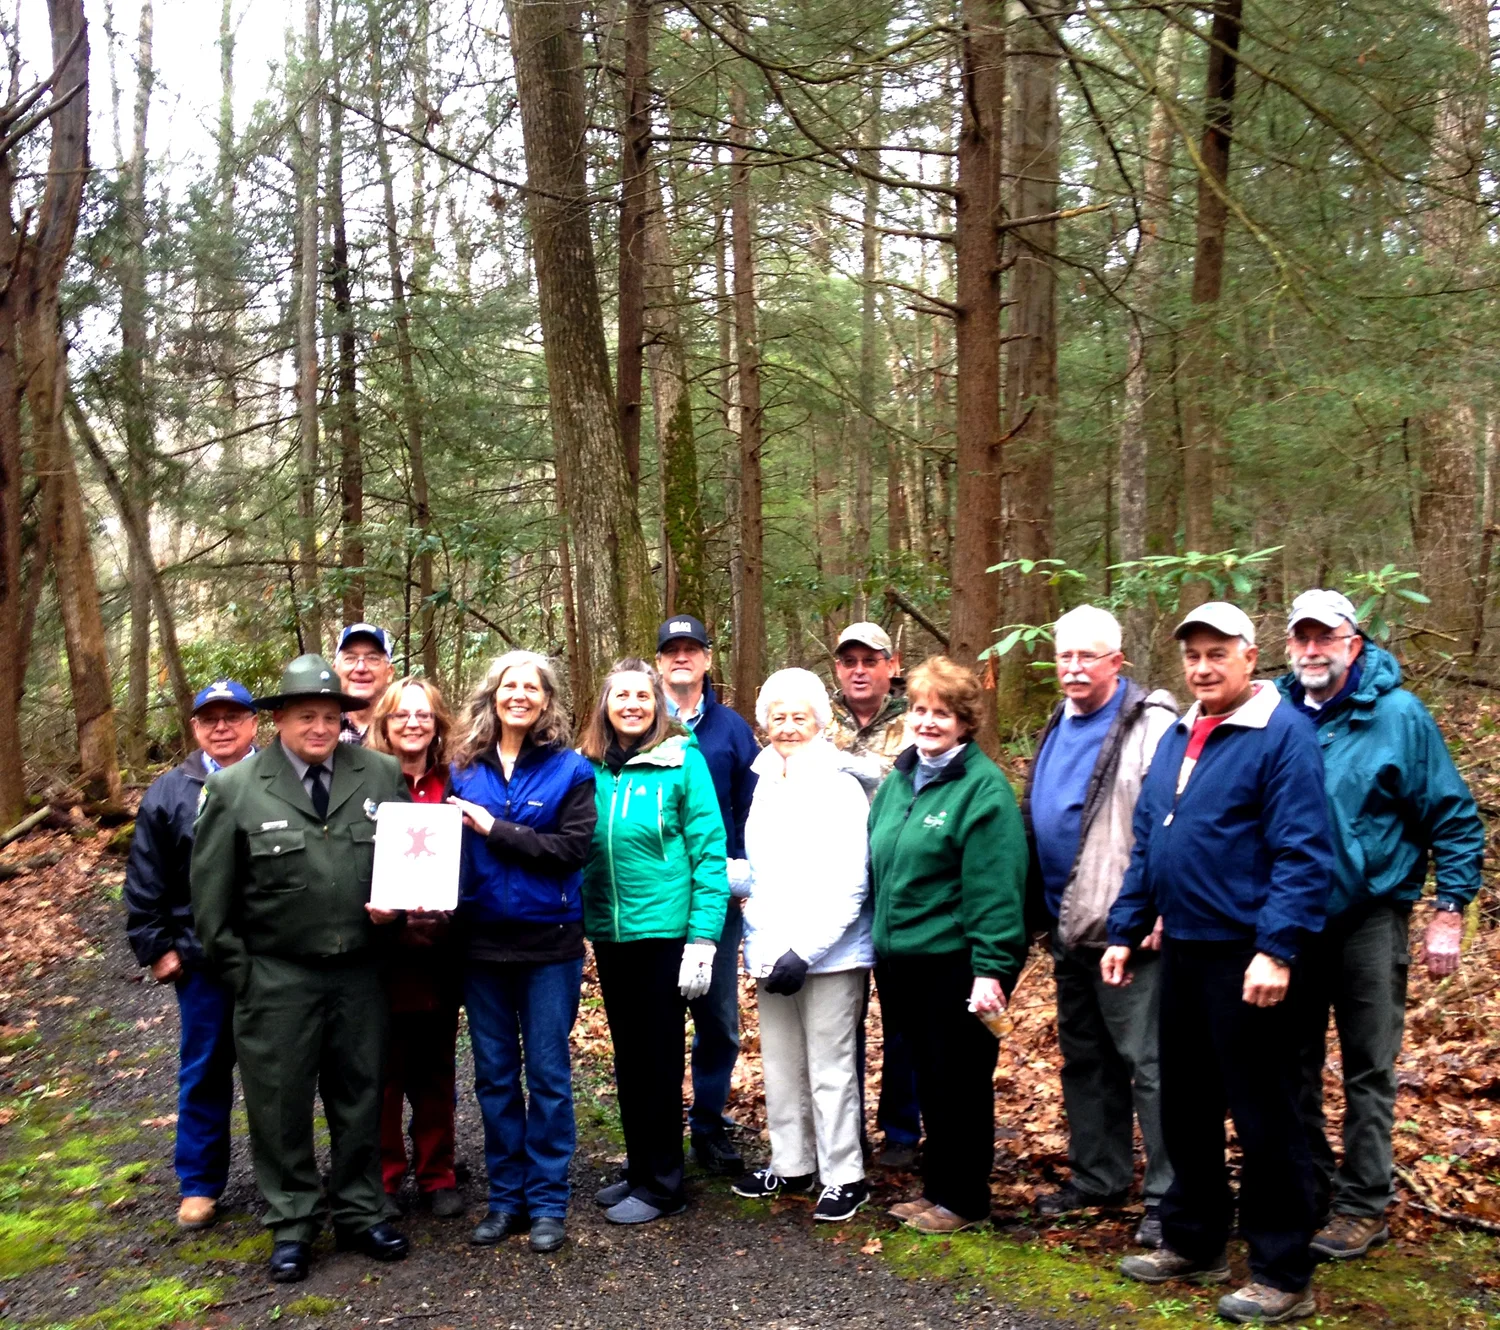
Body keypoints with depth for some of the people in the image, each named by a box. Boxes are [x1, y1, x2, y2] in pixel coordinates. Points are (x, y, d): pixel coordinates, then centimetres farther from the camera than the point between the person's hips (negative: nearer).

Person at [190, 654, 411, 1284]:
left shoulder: (381, 775, -1)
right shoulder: (234, 788, -5)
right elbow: (212, 891, -1)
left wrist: (396, 902, -9)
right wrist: (236, 968, -2)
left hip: (360, 970, 2)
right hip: (276, 977, -2)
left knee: (360, 1096, 13)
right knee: (281, 1101, 8)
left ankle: (360, 1214, 29)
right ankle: (292, 1226, 24)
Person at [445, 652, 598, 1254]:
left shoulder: (569, 769, -2)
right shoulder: (465, 768, 6)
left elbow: (573, 848, -13)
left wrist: (495, 829, -16)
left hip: (548, 941, -3)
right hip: (482, 940, 3)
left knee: (548, 1074, 5)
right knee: (494, 1074, 11)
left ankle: (548, 1201, 17)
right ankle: (506, 1197, 24)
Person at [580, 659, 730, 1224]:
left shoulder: (683, 761, -8)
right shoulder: (589, 768, 5)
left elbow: (709, 852, -9)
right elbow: (575, 851, 12)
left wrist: (703, 940, -14)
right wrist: (579, 923, 5)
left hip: (664, 931, -5)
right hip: (608, 933, 5)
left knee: (658, 1057, 4)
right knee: (627, 1056, 15)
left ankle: (662, 1182, 17)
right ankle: (640, 1166, 30)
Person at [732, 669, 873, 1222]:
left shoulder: (839, 787, -10)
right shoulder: (764, 785, 10)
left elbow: (849, 887, -14)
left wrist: (805, 950, -18)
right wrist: (759, 942, 5)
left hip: (830, 955, -6)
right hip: (772, 954, 6)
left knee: (830, 1068, 2)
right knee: (780, 1066, 15)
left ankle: (843, 1175, 15)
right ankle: (791, 1164, 30)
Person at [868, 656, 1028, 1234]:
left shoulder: (984, 786, -12)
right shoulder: (898, 779, 11)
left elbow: (995, 887, -17)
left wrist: (991, 968, -21)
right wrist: (880, 940, 15)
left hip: (956, 963, -7)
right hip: (900, 958, 7)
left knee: (958, 1080, 5)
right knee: (927, 1077, 16)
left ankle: (963, 1198, 19)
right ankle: (936, 1187, 29)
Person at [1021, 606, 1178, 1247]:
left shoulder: (1152, 726, -13)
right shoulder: (1059, 727, 14)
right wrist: (1039, 907, 19)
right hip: (1068, 927, 9)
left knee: (1147, 1062, -4)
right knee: (1084, 1058, 18)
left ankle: (1167, 1196, 5)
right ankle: (1097, 1175, 31)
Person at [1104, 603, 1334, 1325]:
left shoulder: (1282, 732, -12)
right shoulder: (1176, 737, 12)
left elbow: (1302, 852, -18)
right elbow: (1146, 843, 16)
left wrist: (1277, 949, -24)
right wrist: (1124, 930, 13)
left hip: (1246, 955, -8)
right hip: (1182, 949, 8)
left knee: (1263, 1117, 2)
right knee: (1184, 1104, 17)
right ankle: (1192, 1241, 33)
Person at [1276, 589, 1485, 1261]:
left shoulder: (1397, 714, -8)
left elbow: (1455, 819, -3)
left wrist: (1448, 913, -8)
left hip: (1370, 917, -3)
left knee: (1368, 1071, 5)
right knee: (1295, 1063, 13)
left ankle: (1362, 1206, 17)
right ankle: (1307, 1188, 28)